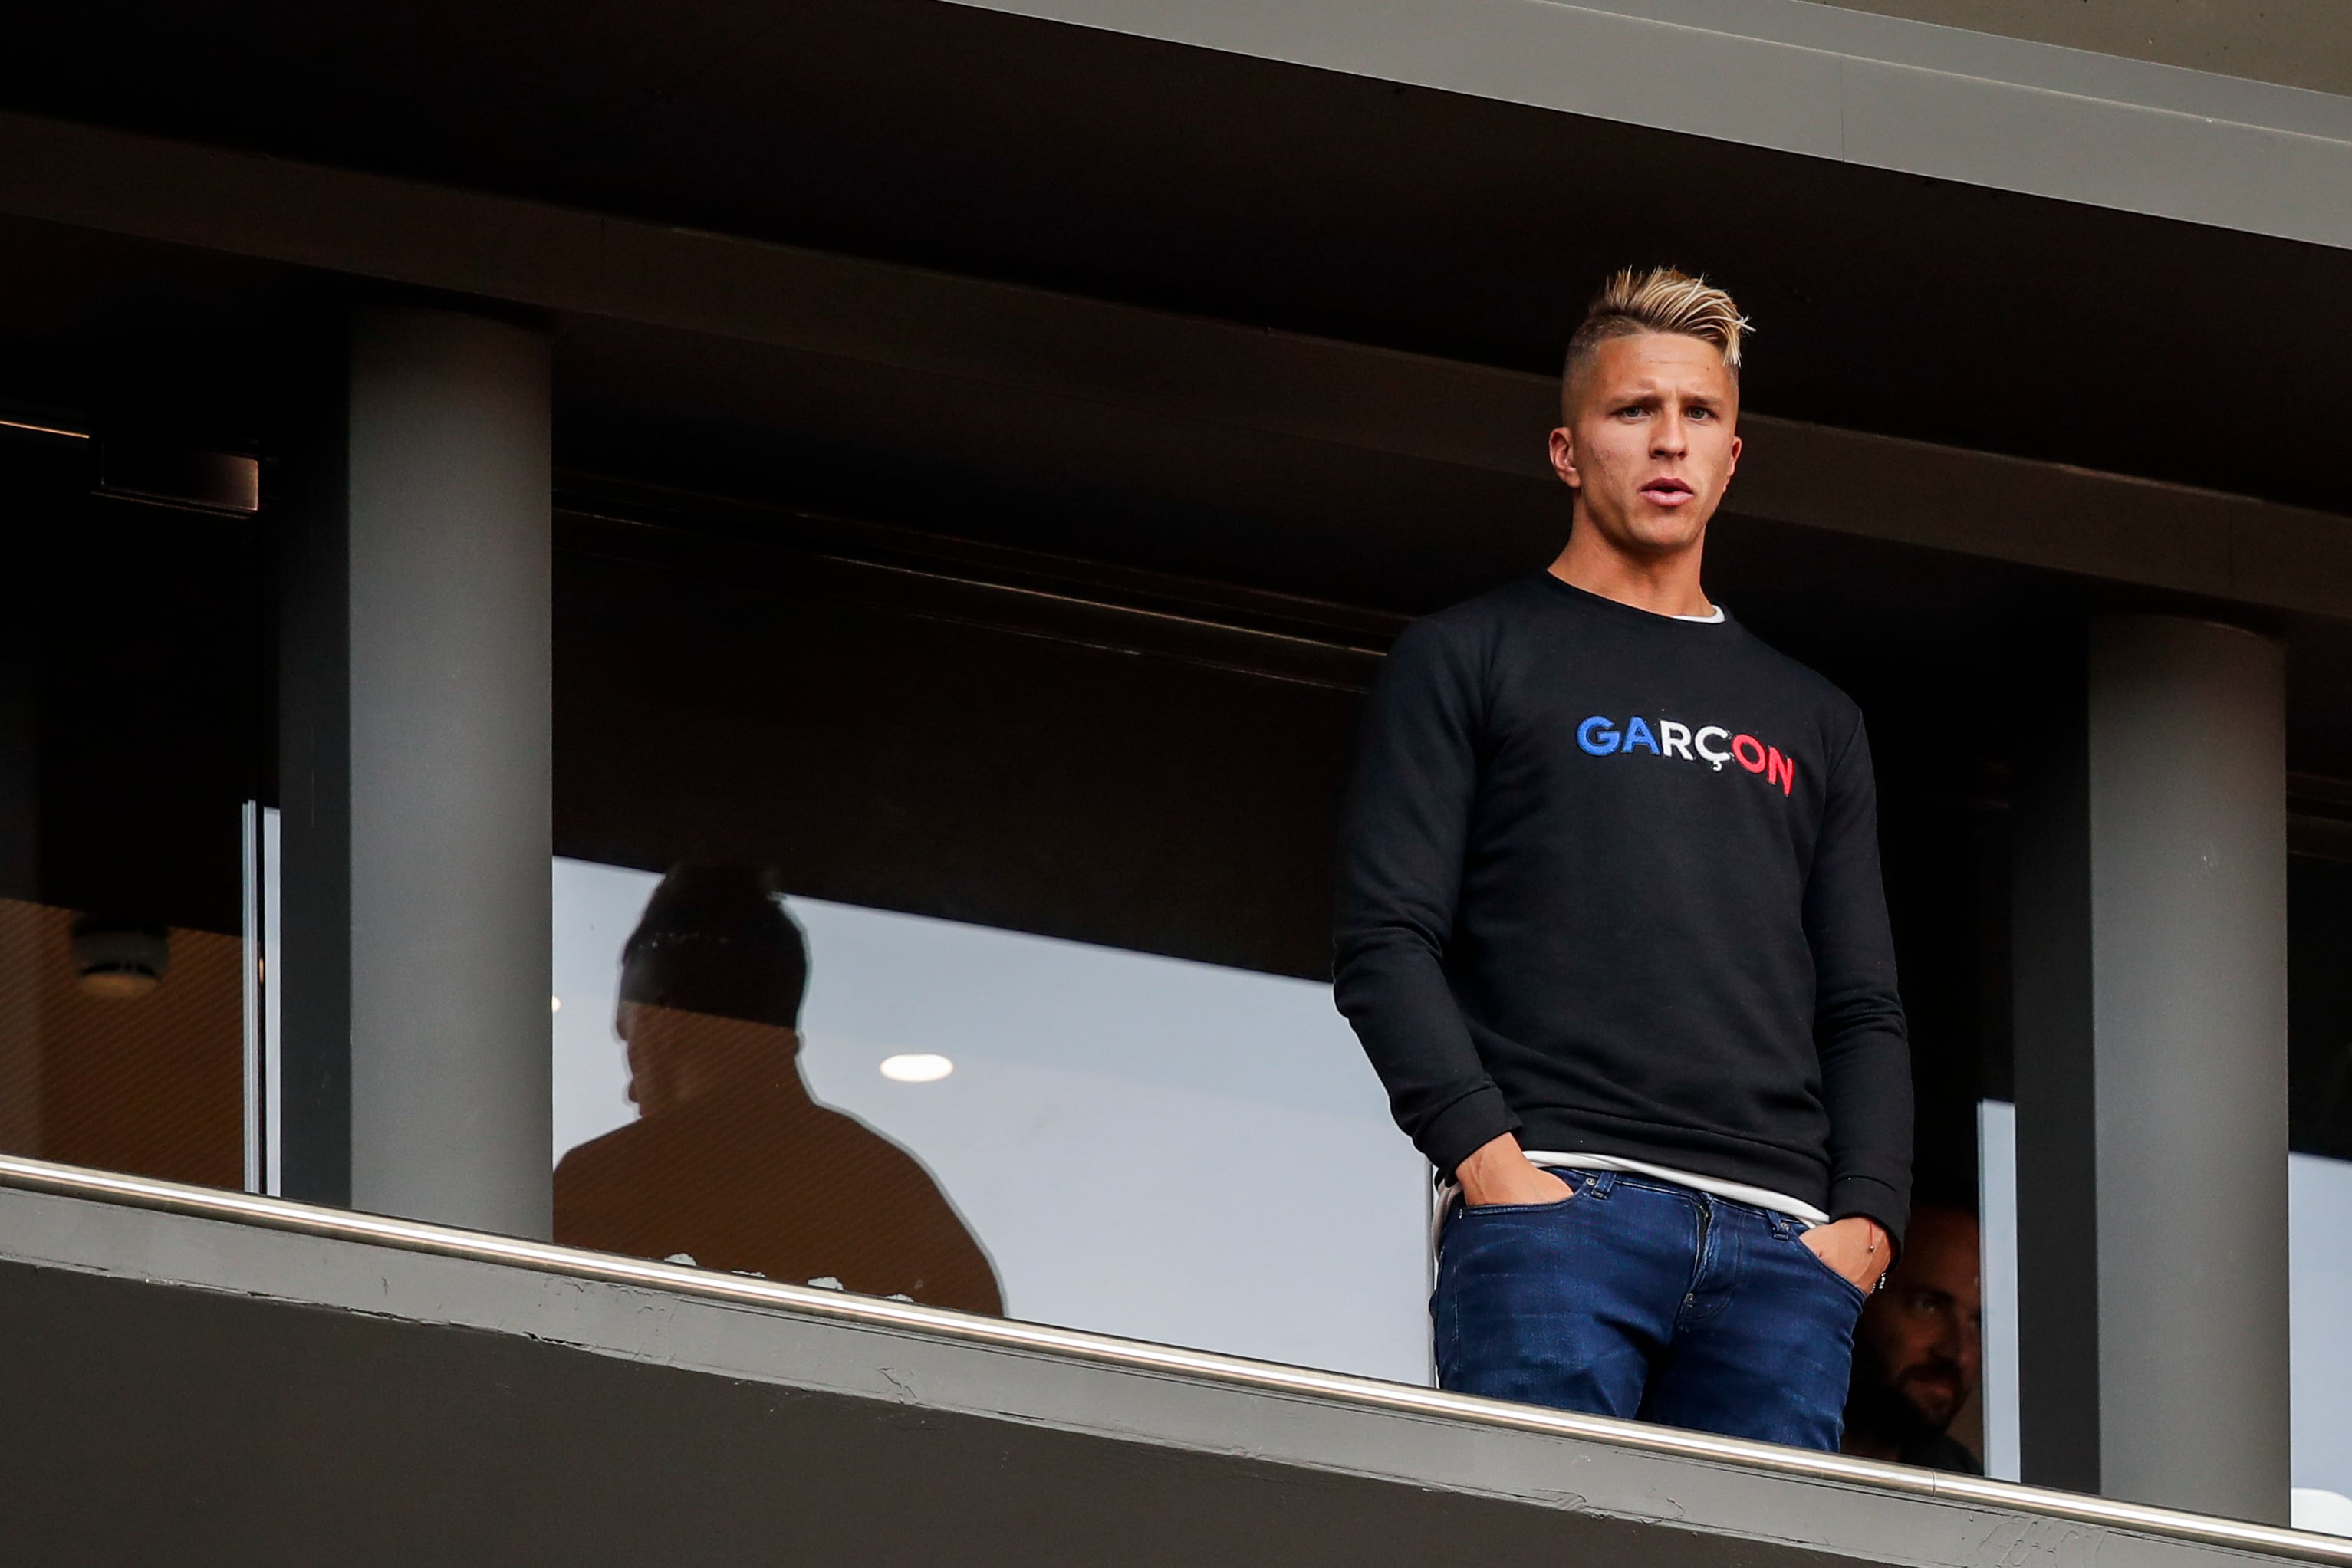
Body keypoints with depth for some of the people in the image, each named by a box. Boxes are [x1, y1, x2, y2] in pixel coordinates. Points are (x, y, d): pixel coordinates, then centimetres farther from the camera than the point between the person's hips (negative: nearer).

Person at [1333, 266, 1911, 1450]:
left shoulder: (1810, 721, 28)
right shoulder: (1464, 662, 15)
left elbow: (1862, 1009, 22)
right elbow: (1384, 942, 4)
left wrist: (1866, 1219, 3)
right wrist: (1489, 1159, -12)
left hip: (1780, 1243, 4)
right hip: (1555, 1206, -4)